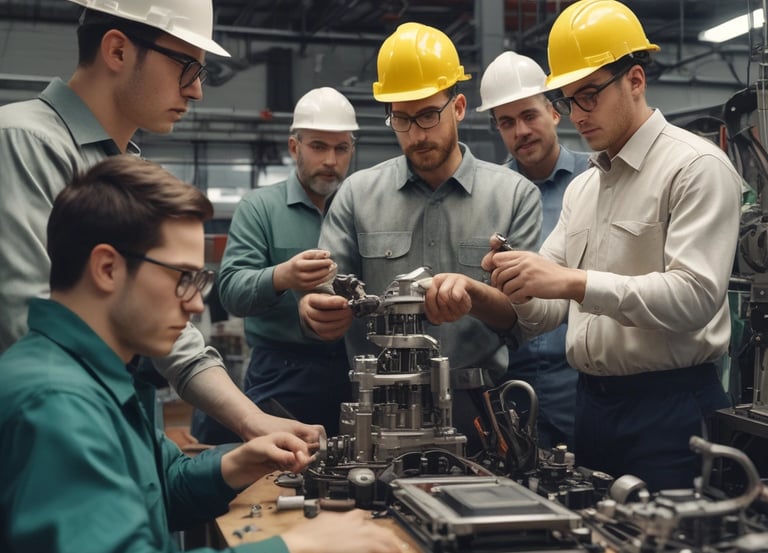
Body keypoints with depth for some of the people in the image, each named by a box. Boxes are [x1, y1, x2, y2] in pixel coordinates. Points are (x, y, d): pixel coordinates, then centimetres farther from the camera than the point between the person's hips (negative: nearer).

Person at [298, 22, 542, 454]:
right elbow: (323, 293, 1)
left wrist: (474, 293, -26)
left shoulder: (515, 195, 0)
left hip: (480, 421, -1)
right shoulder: (357, 194, 5)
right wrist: (313, 310, -23)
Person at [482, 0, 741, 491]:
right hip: (592, 404, 7)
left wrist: (573, 282, -27)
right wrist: (516, 290, -10)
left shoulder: (697, 167, -9)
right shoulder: (582, 187, 15)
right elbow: (547, 311, 12)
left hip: (670, 410, -7)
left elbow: (694, 296, -21)